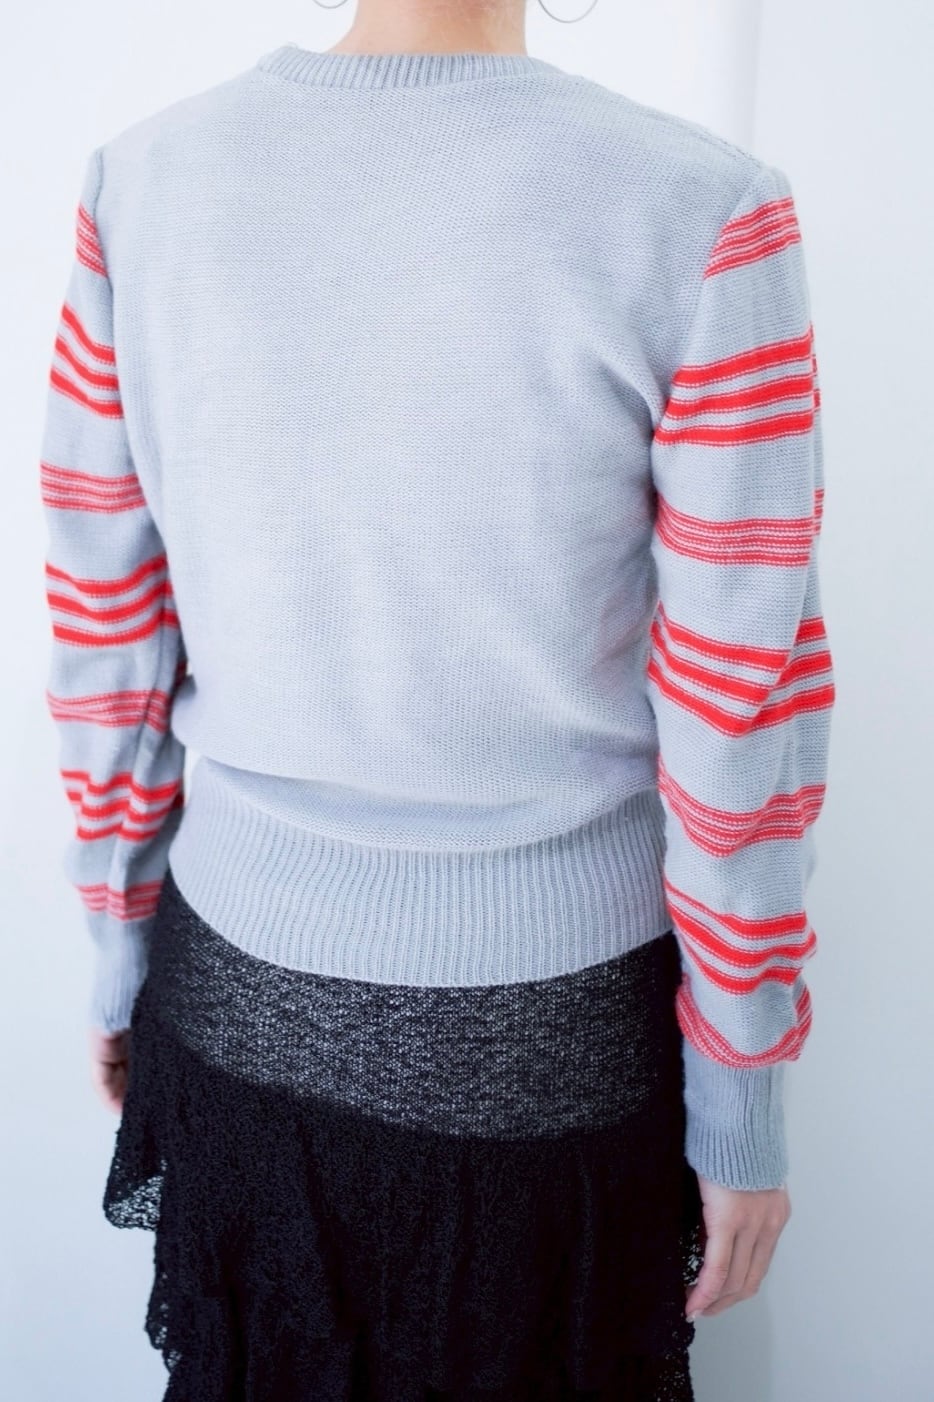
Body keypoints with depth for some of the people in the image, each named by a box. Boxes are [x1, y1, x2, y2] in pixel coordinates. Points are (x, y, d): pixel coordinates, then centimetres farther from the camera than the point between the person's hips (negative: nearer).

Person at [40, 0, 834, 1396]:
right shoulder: (702, 217, -19)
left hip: (246, 1002, 3)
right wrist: (740, 1108, -1)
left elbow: (104, 648, -3)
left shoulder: (142, 181, -9)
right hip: (549, 1034, -2)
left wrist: (119, 942, 12)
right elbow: (738, 728, -15)